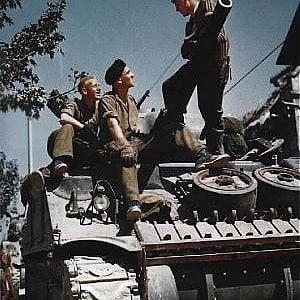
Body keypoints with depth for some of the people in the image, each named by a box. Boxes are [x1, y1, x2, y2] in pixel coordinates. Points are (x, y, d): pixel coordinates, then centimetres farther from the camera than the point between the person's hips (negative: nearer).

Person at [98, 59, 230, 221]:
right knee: (127, 157, -45)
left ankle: (202, 156, -31)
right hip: (116, 145, -8)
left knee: (175, 128, -6)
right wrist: (124, 146, -38)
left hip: (137, 142, 8)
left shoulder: (131, 100, 23)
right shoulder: (107, 100, -4)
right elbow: (113, 125, -23)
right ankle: (133, 203, -62)